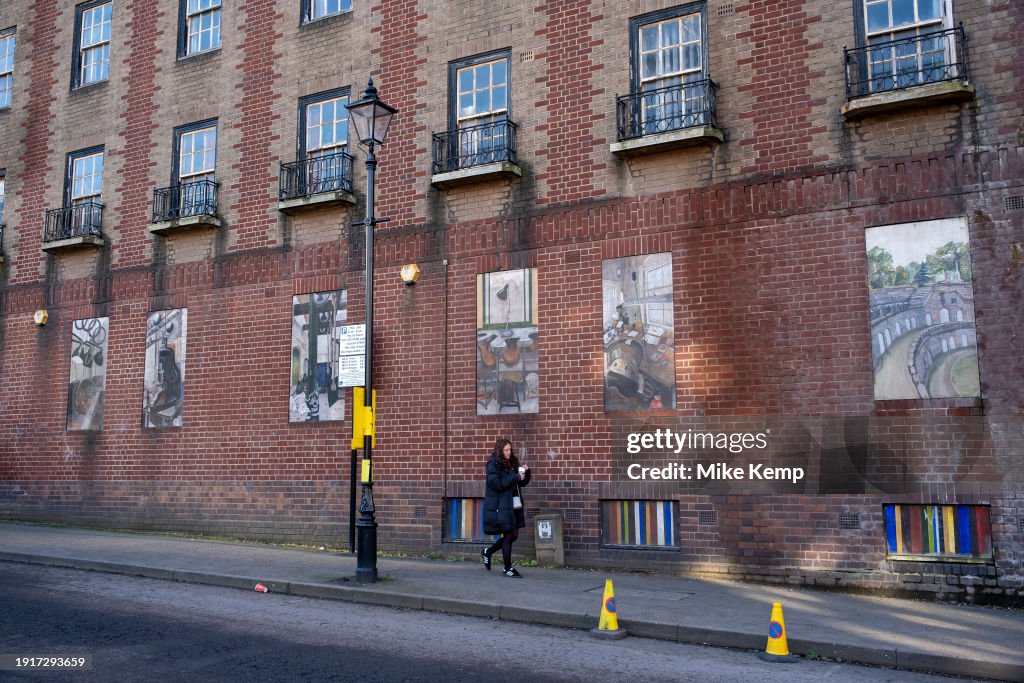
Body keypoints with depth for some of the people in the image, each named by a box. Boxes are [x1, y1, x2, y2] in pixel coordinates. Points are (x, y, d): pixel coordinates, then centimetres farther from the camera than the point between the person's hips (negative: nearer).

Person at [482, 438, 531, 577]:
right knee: (508, 535, -3)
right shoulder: (493, 464, -9)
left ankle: (488, 552, 31)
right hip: (500, 506, -8)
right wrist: (515, 478, -20)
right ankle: (508, 568, 10)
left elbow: (522, 483, 17)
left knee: (514, 535, 11)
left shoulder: (512, 463, 13)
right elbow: (496, 484, -19)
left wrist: (526, 473, -3)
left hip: (513, 505, 8)